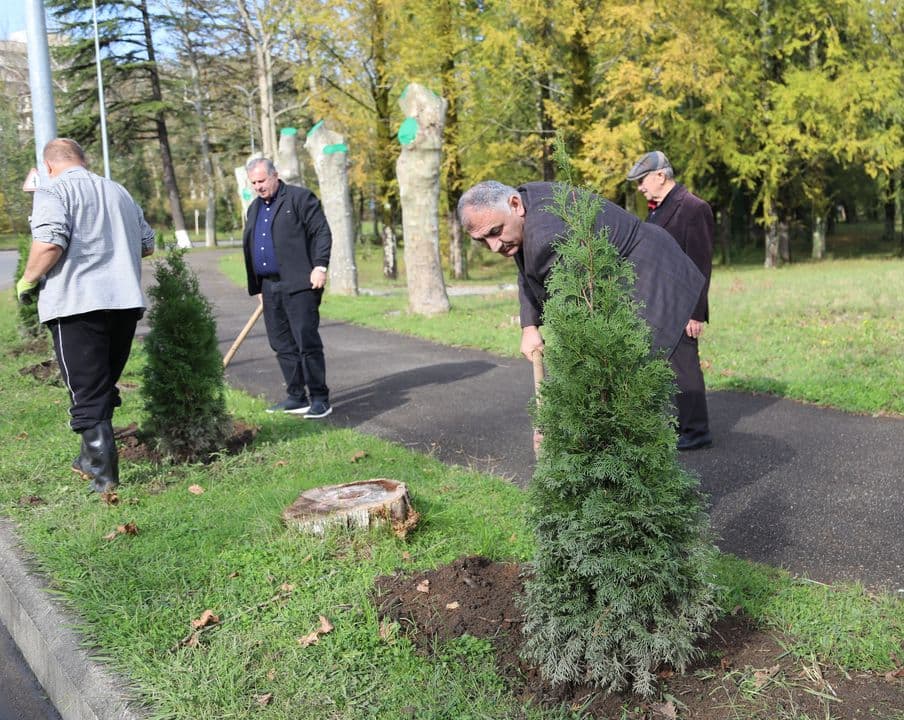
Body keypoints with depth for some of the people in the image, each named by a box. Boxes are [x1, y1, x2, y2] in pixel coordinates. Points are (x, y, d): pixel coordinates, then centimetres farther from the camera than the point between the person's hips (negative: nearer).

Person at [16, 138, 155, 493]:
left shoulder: (53, 191, -2)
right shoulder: (118, 191, 18)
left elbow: (50, 242, -18)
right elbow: (147, 244, 20)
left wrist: (28, 280, -4)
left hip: (77, 304, -6)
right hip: (125, 302, 6)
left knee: (87, 394, -1)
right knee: (105, 387, 19)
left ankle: (104, 476, -3)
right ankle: (92, 459, 30)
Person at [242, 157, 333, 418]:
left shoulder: (300, 198, -1)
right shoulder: (254, 208, 21)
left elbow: (322, 233, -7)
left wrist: (320, 266, -17)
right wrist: (257, 288, 21)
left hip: (299, 285, -7)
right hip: (269, 287, 8)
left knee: (307, 341, -8)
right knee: (282, 345, 9)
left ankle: (320, 399, -2)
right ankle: (296, 397, 17)